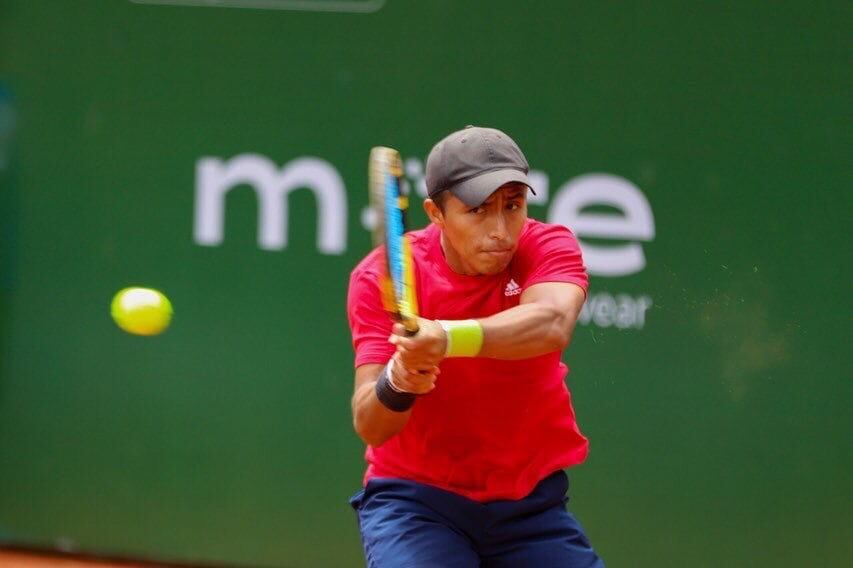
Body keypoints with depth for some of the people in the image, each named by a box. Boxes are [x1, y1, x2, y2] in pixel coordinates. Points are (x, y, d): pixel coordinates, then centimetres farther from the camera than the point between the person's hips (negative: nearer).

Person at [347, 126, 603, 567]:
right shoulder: (383, 277, -12)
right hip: (415, 495, -2)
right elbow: (369, 426, -19)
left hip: (530, 503, 2)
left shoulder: (549, 247, -10)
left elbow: (552, 324, -35)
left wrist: (449, 337, -52)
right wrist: (395, 383, -43)